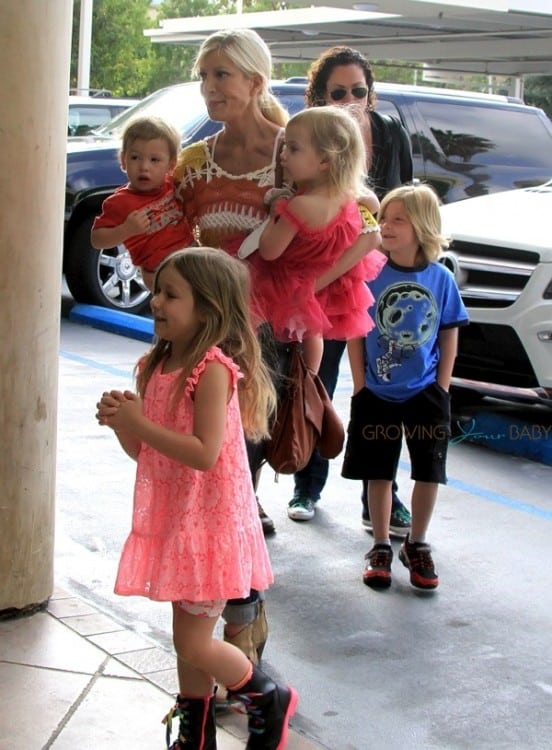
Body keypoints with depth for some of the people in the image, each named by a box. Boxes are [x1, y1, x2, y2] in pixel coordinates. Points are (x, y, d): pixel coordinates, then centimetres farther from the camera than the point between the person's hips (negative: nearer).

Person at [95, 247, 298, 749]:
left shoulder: (213, 369, -18)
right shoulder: (159, 365, 7)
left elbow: (204, 453, -26)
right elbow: (145, 452, 11)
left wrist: (139, 421, -23)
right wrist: (120, 422, -8)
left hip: (209, 523, -8)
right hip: (174, 519, 8)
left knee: (193, 642, -1)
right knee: (190, 637, 17)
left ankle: (270, 700, 22)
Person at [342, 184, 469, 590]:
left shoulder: (441, 278, -6)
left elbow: (450, 336, 2)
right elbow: (354, 332, -3)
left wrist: (441, 388, -2)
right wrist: (360, 385, -7)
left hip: (426, 393, 1)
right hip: (377, 394, 0)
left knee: (429, 472, 6)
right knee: (379, 473, 9)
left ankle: (417, 546, 26)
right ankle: (381, 547, 25)